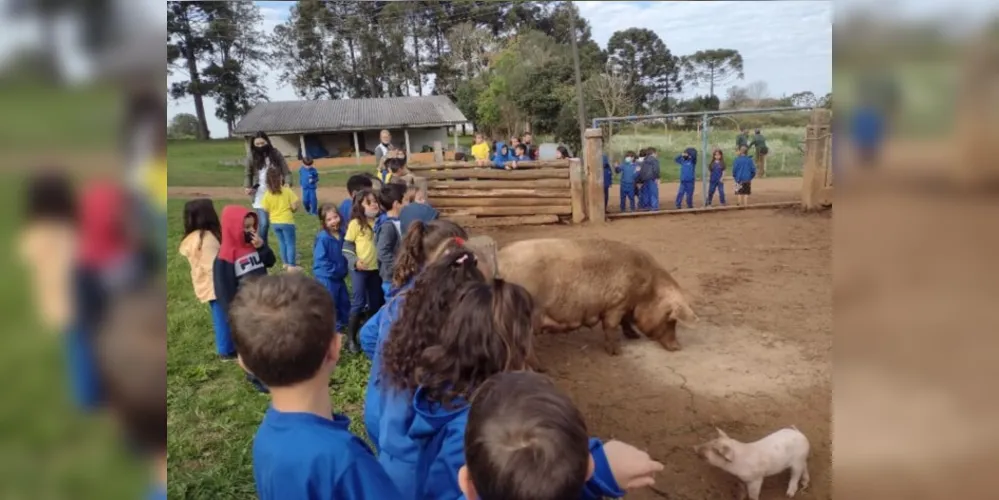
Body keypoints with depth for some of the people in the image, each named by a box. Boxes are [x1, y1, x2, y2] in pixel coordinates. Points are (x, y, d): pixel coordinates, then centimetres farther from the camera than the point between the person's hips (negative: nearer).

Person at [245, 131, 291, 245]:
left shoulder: (276, 154, 0)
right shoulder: (251, 157, 0)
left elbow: (286, 172, 0)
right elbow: (247, 174, 13)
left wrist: (288, 184, -16)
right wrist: (247, 187, -1)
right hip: (260, 196, -1)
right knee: (264, 224, -10)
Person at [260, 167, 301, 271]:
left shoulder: (267, 194, -5)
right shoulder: (287, 191, -13)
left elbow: (265, 210, -2)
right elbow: (295, 206, -14)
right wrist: (291, 210, 8)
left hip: (274, 222, 4)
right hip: (286, 221, -4)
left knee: (282, 242, 19)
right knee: (290, 243, 5)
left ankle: (286, 263, 27)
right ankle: (291, 265, 4)